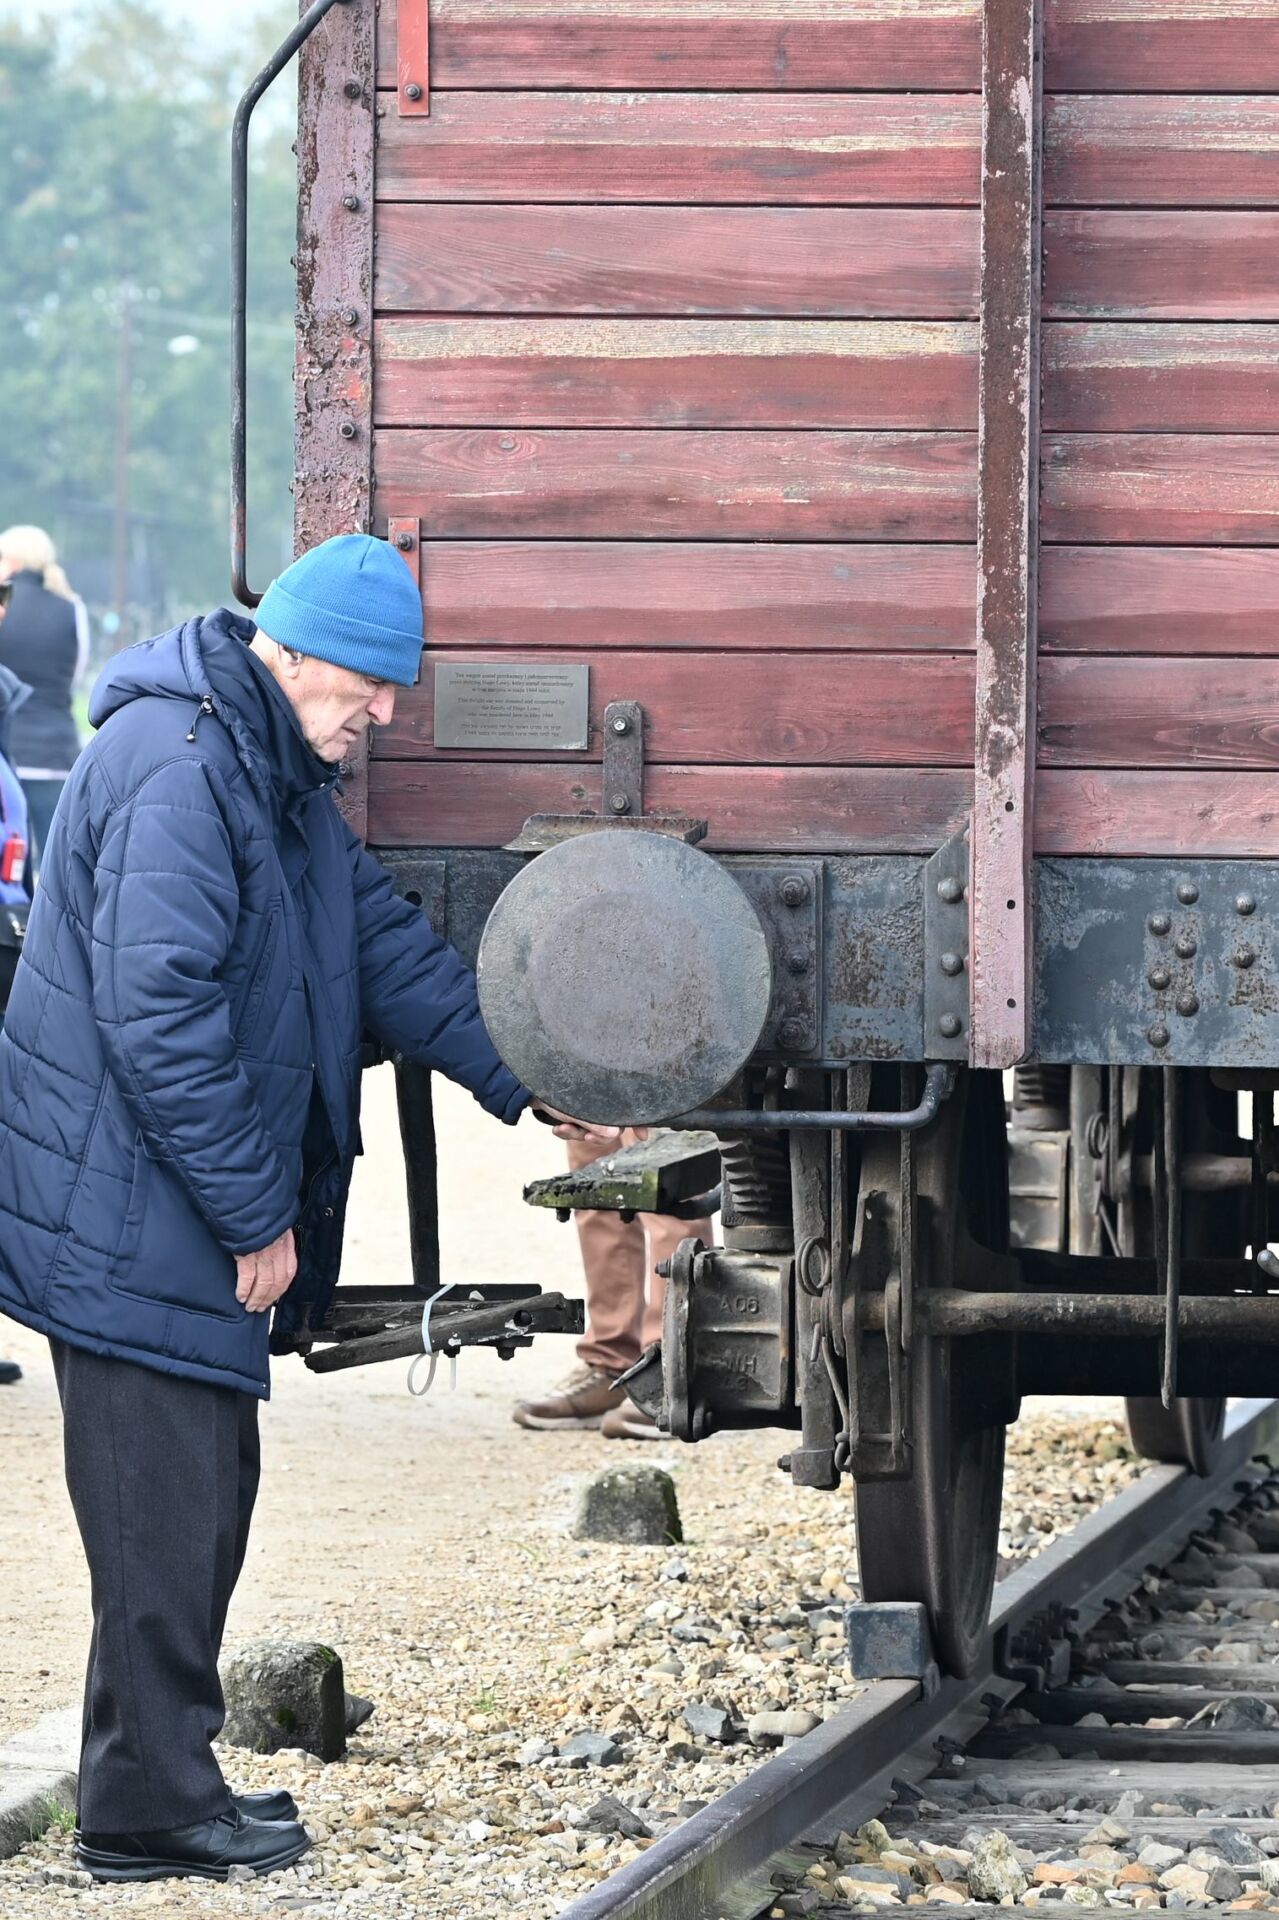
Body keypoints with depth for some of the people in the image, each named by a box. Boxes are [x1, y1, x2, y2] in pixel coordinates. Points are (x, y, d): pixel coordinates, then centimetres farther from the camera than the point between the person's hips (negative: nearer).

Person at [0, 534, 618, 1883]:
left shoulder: (281, 773, 13)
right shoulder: (176, 772, -21)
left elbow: (387, 945, 21)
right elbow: (159, 1020, -24)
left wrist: (523, 1086, 18)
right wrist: (255, 1212, -19)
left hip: (192, 1213, 10)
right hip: (127, 1214, -10)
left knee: (204, 1493, 14)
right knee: (167, 1505, -6)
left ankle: (163, 1783, 21)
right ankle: (152, 1810, 0)